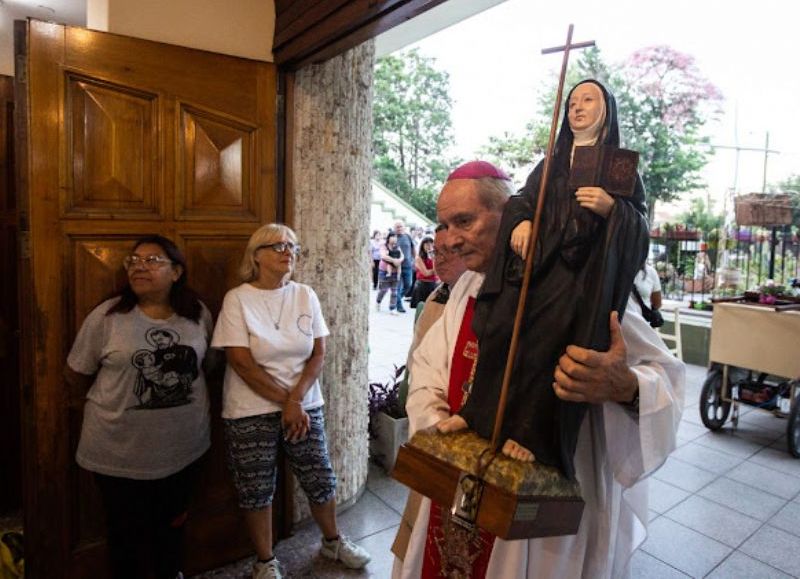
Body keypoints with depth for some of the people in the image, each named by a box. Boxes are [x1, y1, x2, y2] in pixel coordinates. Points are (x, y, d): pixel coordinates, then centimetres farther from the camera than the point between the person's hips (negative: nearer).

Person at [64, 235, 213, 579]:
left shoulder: (198, 314, -3)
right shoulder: (106, 316, -11)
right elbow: (76, 375, -1)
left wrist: (183, 394, 7)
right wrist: (114, 400, 7)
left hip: (182, 446, 3)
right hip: (119, 451, -2)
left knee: (172, 523, 23)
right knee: (126, 529, 16)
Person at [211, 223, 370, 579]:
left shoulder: (305, 296, 1)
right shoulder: (237, 299, -10)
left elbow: (318, 354, 0)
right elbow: (242, 363, -14)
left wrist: (296, 398, -12)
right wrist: (284, 402, -12)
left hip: (305, 406, 3)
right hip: (251, 412, -3)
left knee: (320, 480, 12)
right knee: (256, 491, 10)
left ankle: (332, 541, 39)